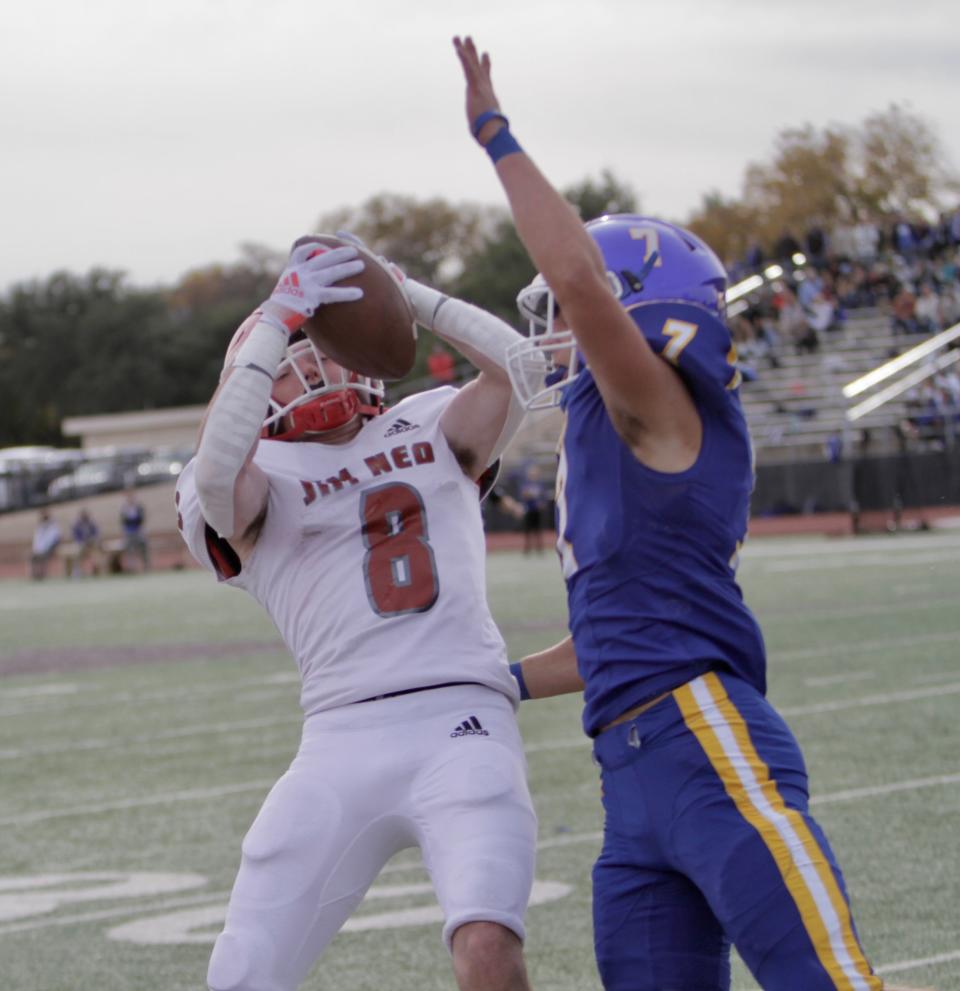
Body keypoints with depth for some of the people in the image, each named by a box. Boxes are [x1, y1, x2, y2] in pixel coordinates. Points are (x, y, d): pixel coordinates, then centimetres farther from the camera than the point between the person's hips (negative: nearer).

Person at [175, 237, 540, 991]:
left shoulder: (430, 431, 18)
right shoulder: (259, 477, 10)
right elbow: (217, 472, -15)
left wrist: (402, 292, -1)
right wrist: (278, 318, -13)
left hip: (462, 725, 0)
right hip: (343, 741, 1)